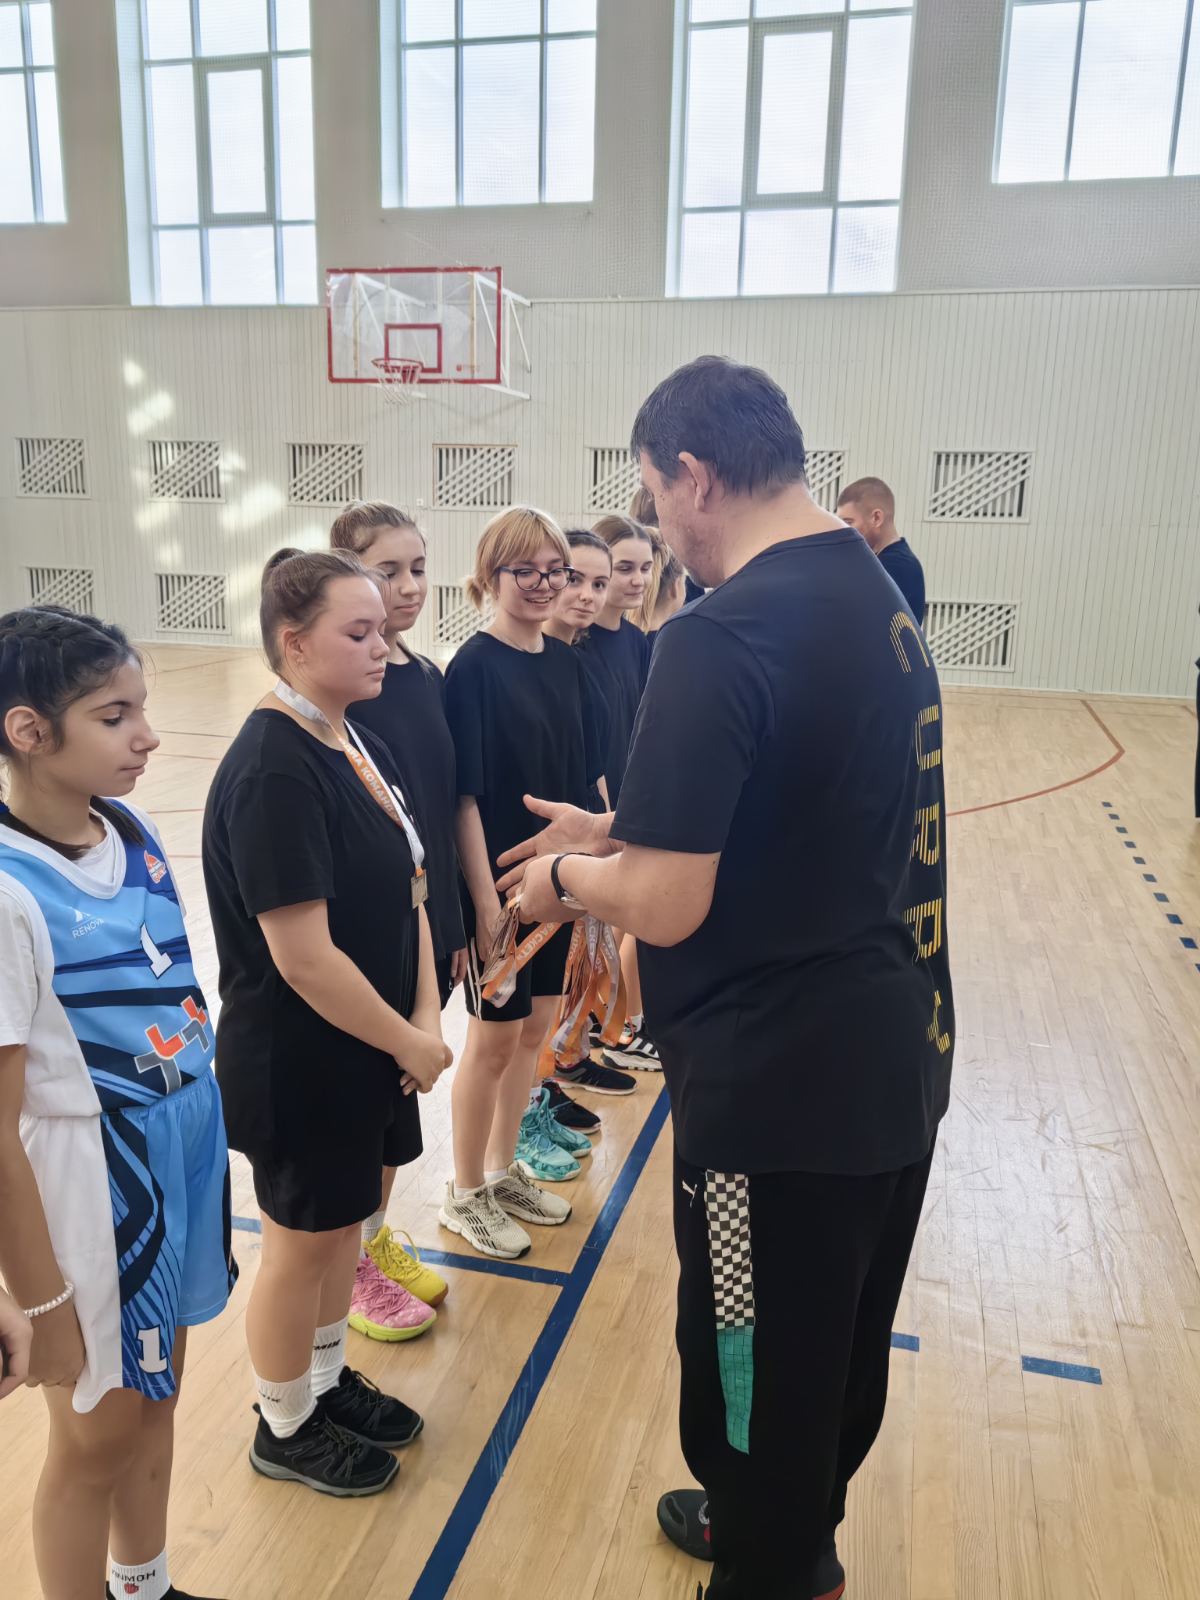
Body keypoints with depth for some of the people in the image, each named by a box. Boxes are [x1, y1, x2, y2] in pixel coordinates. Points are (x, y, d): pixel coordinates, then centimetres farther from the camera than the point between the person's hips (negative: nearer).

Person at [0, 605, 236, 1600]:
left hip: (190, 1147, 7)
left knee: (154, 1399, 25)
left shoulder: (134, 831, -4)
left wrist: (202, 1132, 11)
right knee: (96, 1436, 16)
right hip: (91, 1179, -7)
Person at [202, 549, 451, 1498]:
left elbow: (406, 888, 4)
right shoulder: (273, 771, -25)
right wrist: (409, 1041, -16)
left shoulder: (358, 745, 2)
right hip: (298, 1063, -8)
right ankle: (286, 1429, 37)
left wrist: (426, 1015, -6)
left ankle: (327, 1380, 47)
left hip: (369, 1047, 8)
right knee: (303, 1243, 12)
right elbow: (304, 957, -27)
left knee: (348, 1220, 23)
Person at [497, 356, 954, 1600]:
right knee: (840, 1348, 27)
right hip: (895, 1056, 9)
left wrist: (566, 875, -4)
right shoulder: (879, 600, 6)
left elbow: (666, 905, -24)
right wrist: (620, 832, 15)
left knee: (756, 1372, 15)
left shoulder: (721, 635, -23)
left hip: (780, 1084, -9)